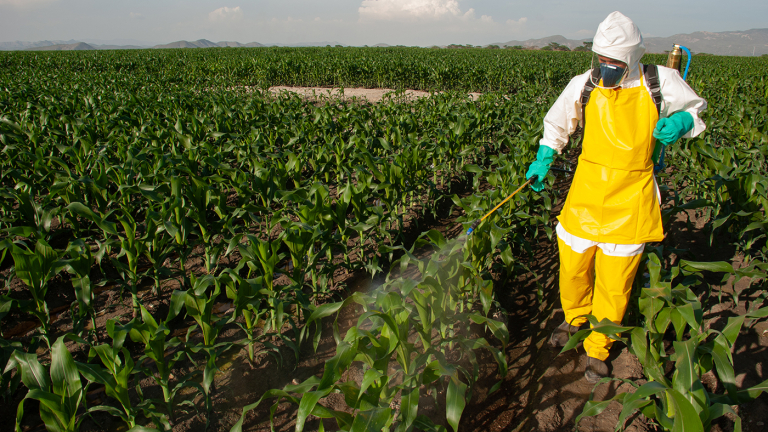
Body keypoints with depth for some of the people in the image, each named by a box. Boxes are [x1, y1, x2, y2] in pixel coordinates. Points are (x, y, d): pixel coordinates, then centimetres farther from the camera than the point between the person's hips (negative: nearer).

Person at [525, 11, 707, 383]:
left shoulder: (660, 82, -6)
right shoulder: (583, 86, -3)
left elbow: (696, 109, 12)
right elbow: (557, 124, 14)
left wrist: (681, 122, -10)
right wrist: (542, 161, 6)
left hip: (629, 201, -1)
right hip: (586, 194, 2)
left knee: (614, 281, 6)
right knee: (572, 265, 13)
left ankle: (598, 348, 28)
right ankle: (575, 319, 45)